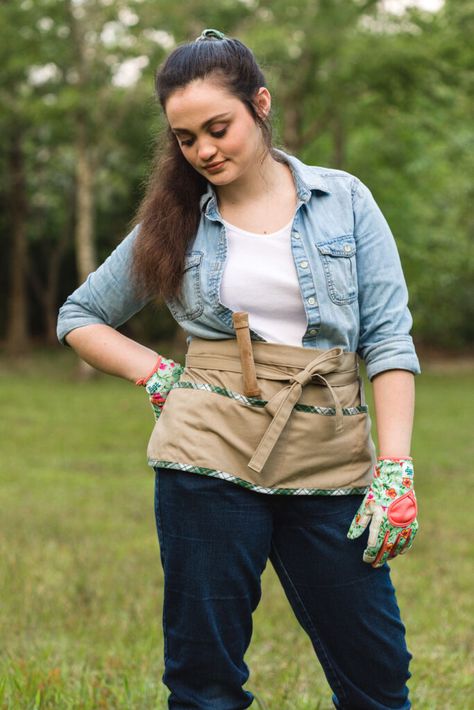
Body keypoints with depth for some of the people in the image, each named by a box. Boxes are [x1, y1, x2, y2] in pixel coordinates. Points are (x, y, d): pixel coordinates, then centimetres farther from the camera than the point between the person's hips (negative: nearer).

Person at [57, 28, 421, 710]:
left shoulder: (344, 200, 6)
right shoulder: (177, 220, 8)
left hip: (331, 465, 0)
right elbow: (80, 317, 18)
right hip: (210, 456, 0)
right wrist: (158, 376, 2)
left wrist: (395, 470, -8)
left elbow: (389, 339, 2)